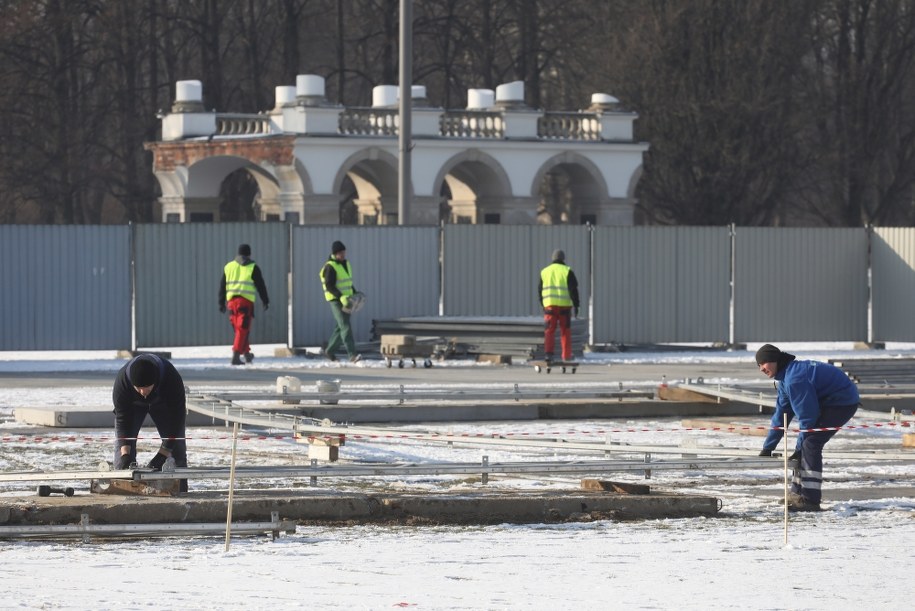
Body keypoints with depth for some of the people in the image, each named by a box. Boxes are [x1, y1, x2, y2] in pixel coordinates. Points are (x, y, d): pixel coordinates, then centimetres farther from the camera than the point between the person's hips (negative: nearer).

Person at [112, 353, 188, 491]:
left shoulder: (173, 379, -42)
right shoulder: (121, 381, -40)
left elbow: (176, 418, -36)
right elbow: (122, 418, -34)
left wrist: (161, 456, -41)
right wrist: (125, 454, -45)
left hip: (162, 402, 0)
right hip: (132, 403, 0)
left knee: (176, 444, -7)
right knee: (121, 443, -14)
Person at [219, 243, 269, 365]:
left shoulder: (228, 267, 15)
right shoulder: (252, 267, 2)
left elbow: (222, 286, 15)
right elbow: (260, 286, 3)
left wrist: (221, 303, 19)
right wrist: (266, 301, 11)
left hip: (231, 300, 4)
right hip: (246, 301, -4)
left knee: (238, 329, 16)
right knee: (243, 329, -6)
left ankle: (247, 353, 26)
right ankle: (235, 356, -16)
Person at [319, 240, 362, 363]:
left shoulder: (346, 264, 13)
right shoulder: (330, 267, -14)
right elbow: (329, 286, -19)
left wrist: (355, 294, 9)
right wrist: (341, 297, -29)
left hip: (346, 300, 8)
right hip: (336, 300, -8)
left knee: (340, 327, 13)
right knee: (345, 327, -16)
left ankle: (330, 351, 28)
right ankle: (352, 355, -24)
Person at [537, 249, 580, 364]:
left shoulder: (544, 271, 10)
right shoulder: (567, 271, -1)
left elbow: (540, 290, 16)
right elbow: (573, 289, -6)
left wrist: (542, 305, 27)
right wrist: (576, 305, -3)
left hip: (550, 305, 2)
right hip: (564, 306, -2)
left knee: (549, 331, -1)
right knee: (565, 331, 8)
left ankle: (548, 353, -19)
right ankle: (566, 356, 9)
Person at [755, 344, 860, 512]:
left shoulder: (794, 377, -24)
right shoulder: (785, 377, 10)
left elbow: (807, 415, -22)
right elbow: (781, 414, 14)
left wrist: (799, 448, -13)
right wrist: (767, 448, 13)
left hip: (844, 402, -11)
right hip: (828, 402, 11)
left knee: (810, 444, -17)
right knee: (804, 444, 11)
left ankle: (810, 500, -17)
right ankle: (798, 493, 19)